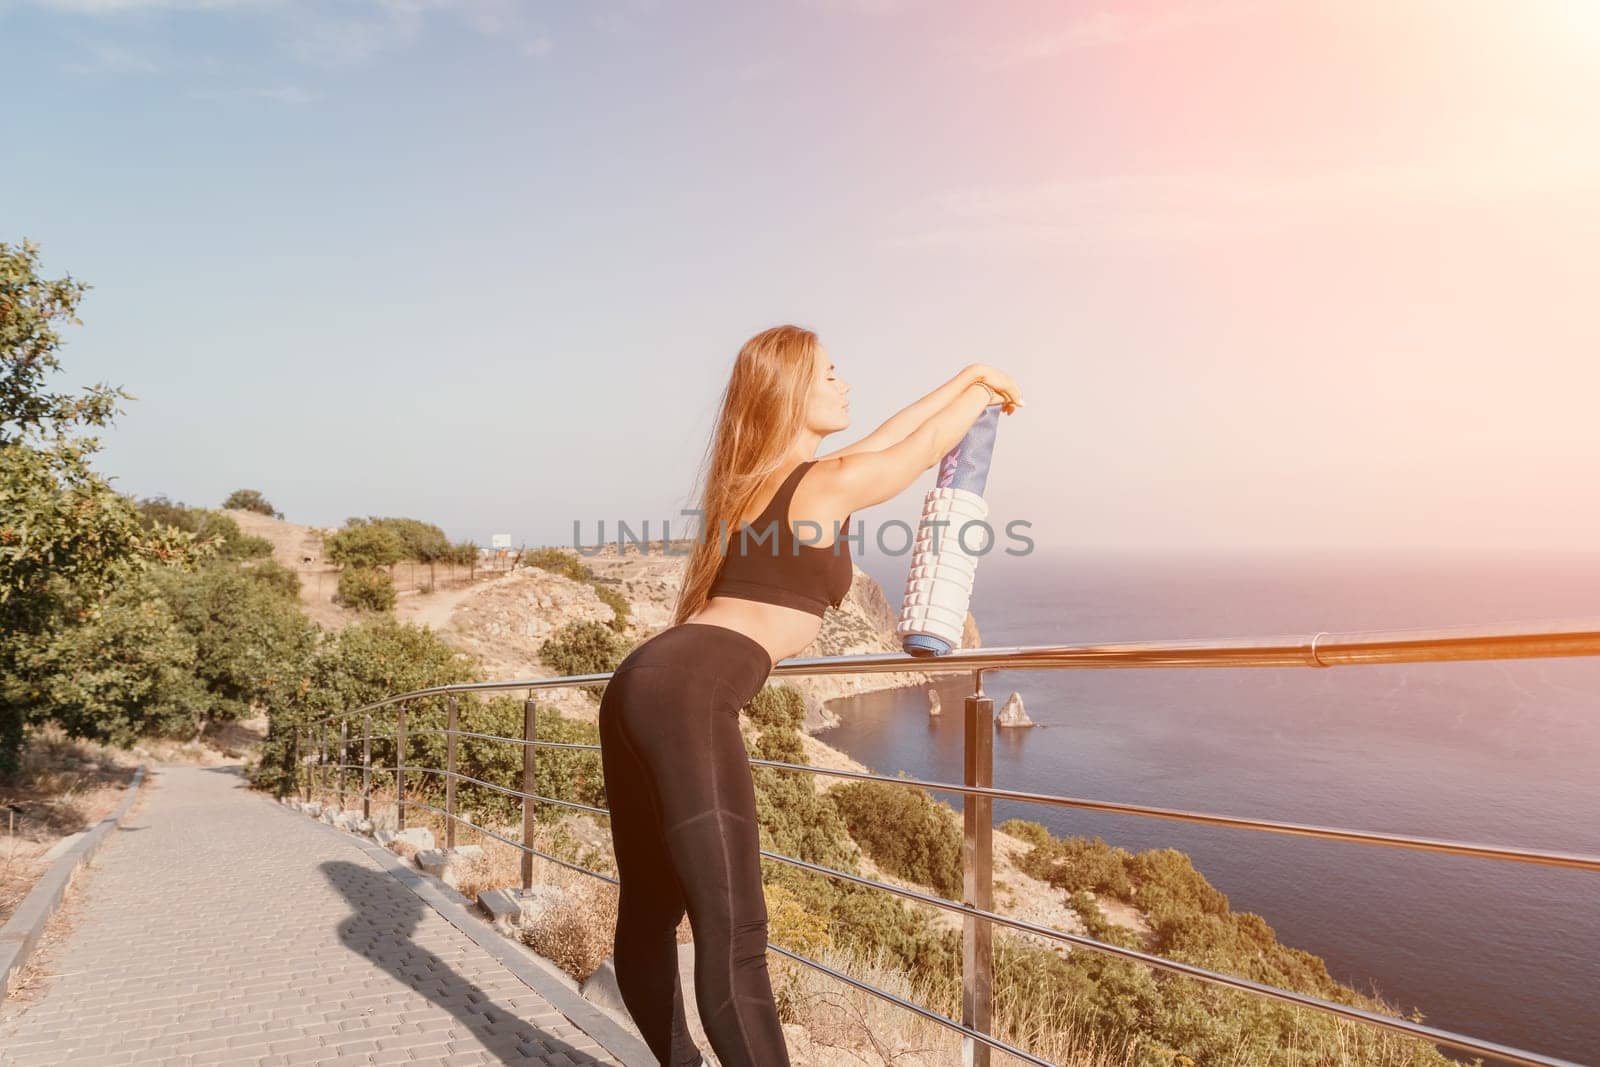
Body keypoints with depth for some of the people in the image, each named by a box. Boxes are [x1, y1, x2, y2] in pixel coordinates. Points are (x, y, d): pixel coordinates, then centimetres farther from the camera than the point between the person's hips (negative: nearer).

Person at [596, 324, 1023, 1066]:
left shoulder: (754, 478, 23)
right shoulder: (832, 482, -1)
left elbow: (887, 437, 34)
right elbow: (926, 444, 16)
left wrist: (968, 377, 44)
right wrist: (983, 387, 36)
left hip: (644, 683, 10)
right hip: (688, 697, -10)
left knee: (649, 915, 19)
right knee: (734, 937, -11)